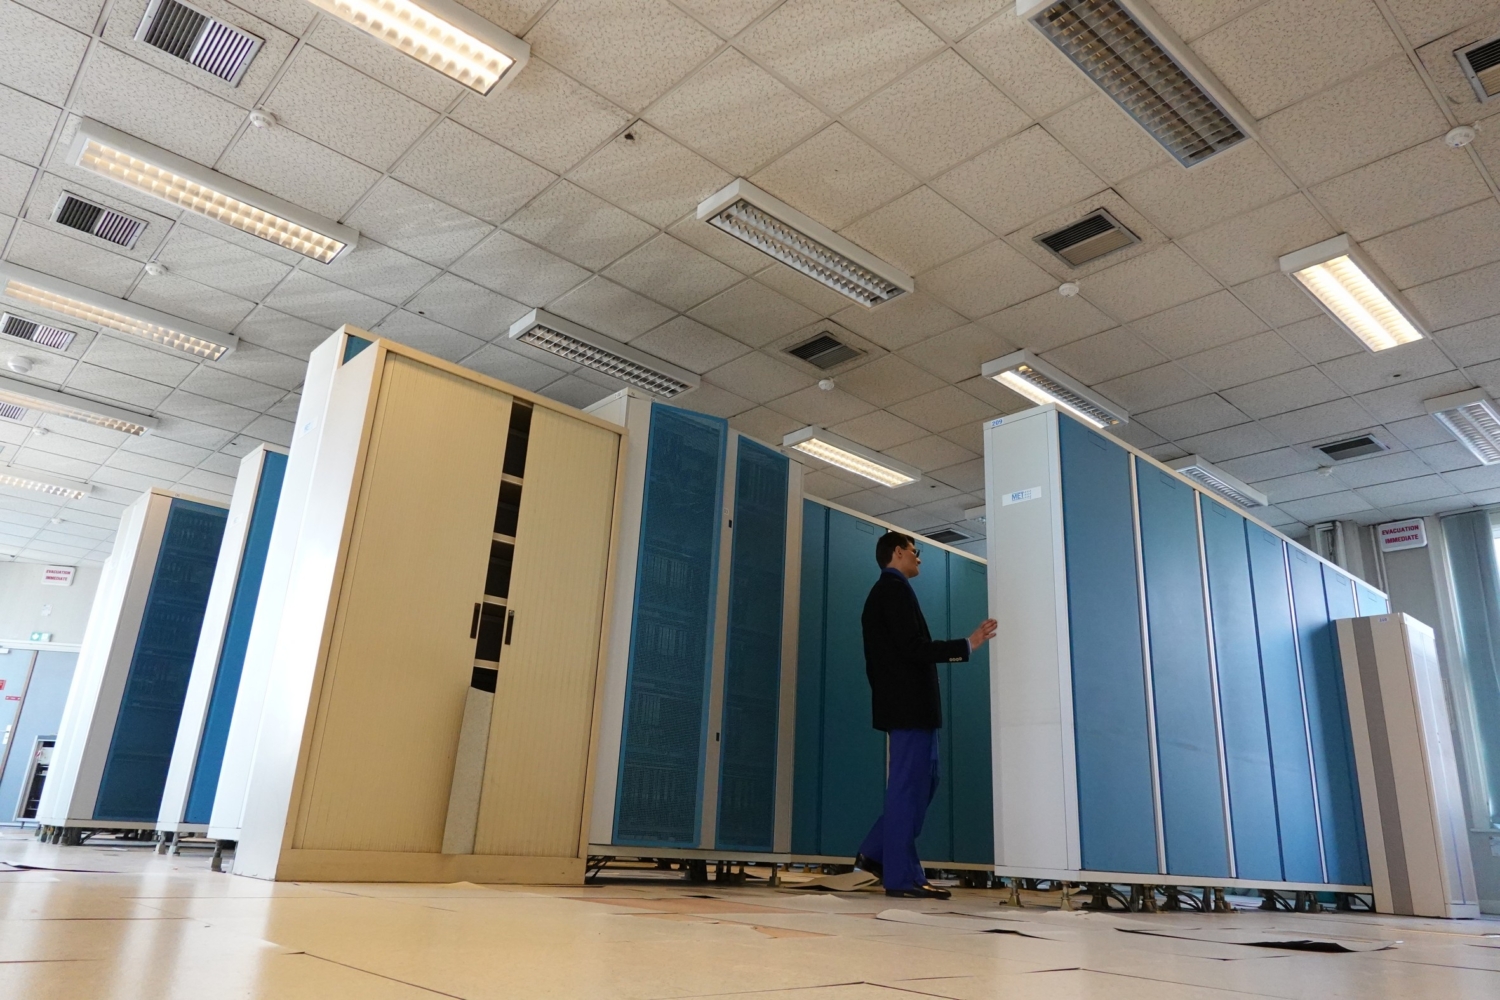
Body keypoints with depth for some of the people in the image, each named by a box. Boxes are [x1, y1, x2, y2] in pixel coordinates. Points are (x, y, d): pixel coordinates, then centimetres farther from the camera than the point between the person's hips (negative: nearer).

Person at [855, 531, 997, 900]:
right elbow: (913, 647, -20)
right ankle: (903, 876, -1)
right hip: (911, 703, -10)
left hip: (901, 702, 10)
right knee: (909, 787, -6)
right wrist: (968, 645, -16)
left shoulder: (880, 593, 20)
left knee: (921, 782, 14)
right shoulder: (896, 588, -10)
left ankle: (877, 853, 16)